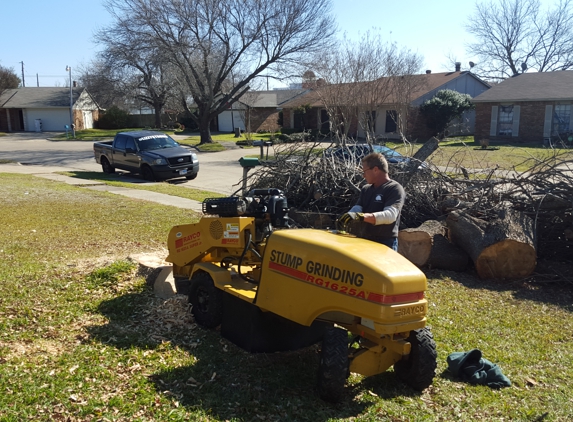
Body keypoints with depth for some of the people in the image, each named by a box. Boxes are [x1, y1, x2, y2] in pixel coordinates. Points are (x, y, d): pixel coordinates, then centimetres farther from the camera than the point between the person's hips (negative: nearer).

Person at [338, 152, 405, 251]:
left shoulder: (395, 189, -8)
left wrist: (361, 216, -36)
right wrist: (349, 215, -22)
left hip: (385, 244, -7)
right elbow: (357, 208, 4)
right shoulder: (366, 189, 16)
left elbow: (390, 215, -24)